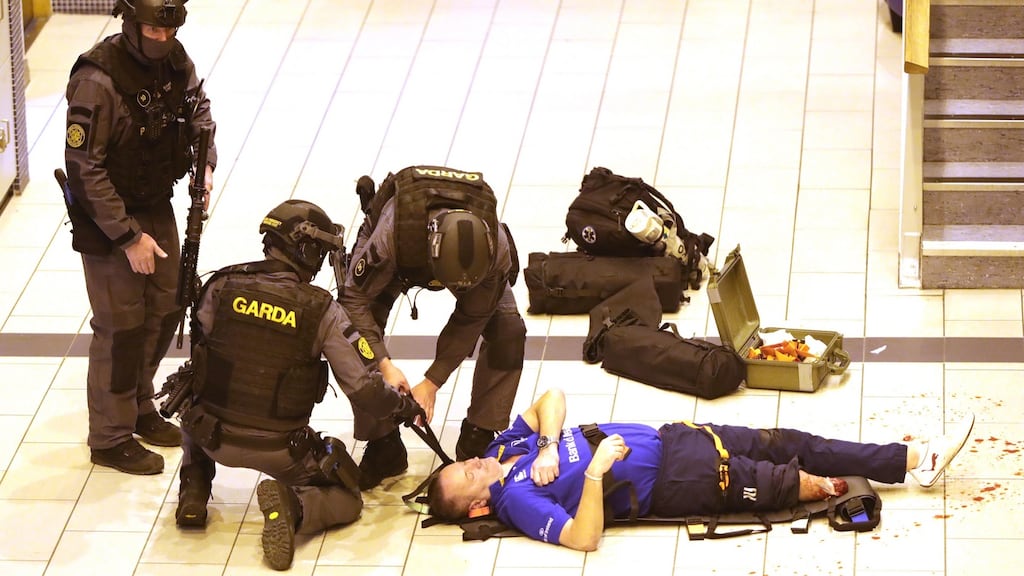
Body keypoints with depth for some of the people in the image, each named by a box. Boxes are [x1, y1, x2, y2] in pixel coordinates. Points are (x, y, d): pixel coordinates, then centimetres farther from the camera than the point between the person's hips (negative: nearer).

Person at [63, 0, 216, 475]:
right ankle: (110, 439, 13)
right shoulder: (97, 80, -28)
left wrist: (205, 163, -1)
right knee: (121, 328, -1)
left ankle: (139, 408, 36)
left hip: (157, 208, 8)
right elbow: (84, 169, -25)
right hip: (105, 221, -7)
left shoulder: (174, 60, -5)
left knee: (165, 311, 16)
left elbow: (196, 107, 17)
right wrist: (128, 236, -22)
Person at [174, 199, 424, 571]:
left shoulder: (221, 288, -10)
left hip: (216, 436, 3)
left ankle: (194, 493, 18)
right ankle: (293, 506, -14)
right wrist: (402, 407, 6)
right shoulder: (322, 311, -15)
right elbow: (364, 389, -15)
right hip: (280, 449, -3)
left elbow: (200, 349, 6)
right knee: (346, 499, 17)